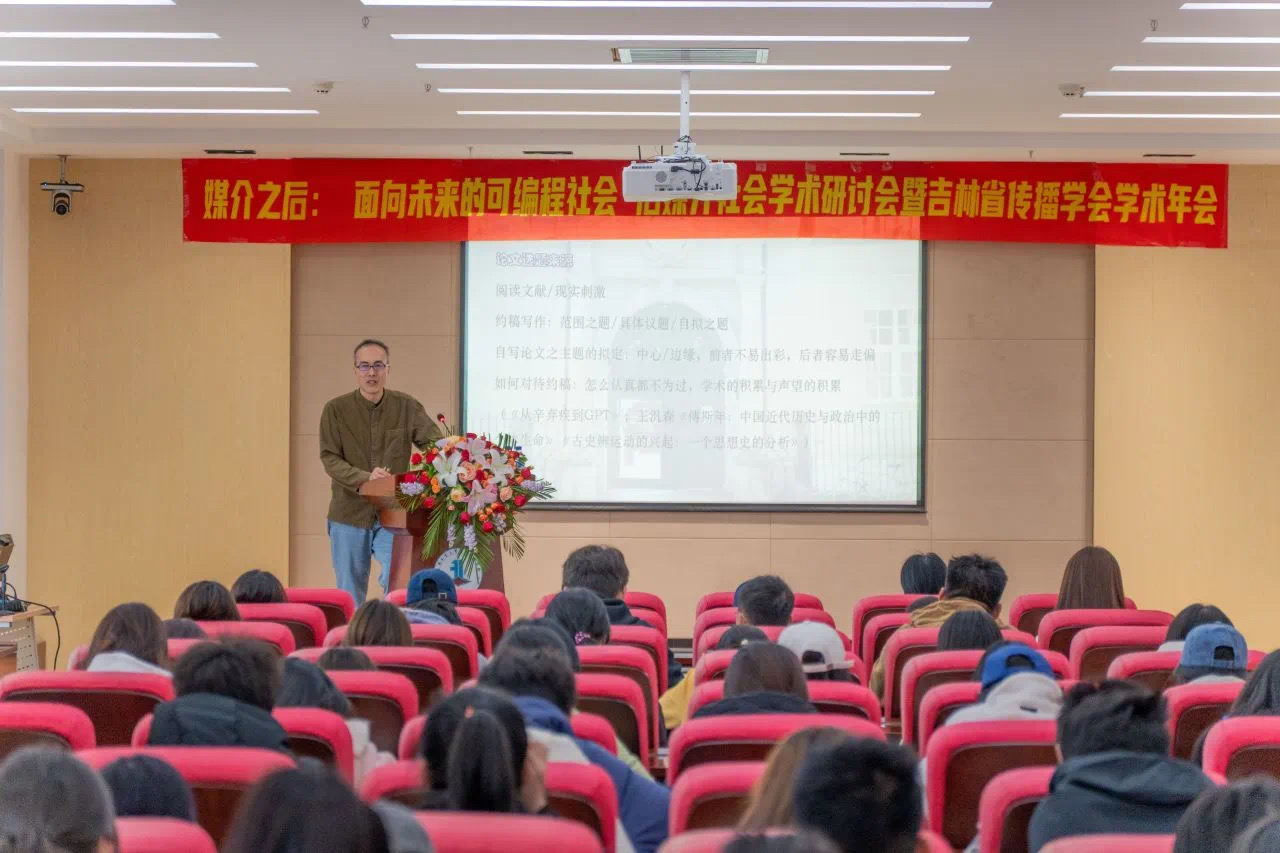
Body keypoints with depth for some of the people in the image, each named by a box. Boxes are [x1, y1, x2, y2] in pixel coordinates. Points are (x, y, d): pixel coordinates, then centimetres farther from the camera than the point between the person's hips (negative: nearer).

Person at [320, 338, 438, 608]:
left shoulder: (406, 407, 2)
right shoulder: (336, 410, -1)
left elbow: (436, 443, -4)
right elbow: (329, 459, -7)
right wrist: (365, 478, -25)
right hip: (350, 514, 0)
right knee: (350, 594, 7)